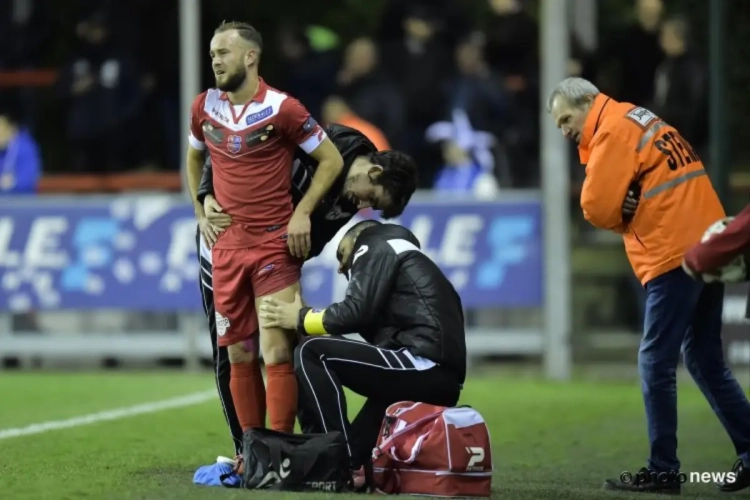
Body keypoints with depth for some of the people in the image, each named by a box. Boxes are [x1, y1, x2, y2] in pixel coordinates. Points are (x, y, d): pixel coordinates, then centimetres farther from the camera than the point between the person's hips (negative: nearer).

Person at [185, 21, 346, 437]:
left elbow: (332, 160, -2)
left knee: (276, 352, -10)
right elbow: (194, 159, 26)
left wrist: (302, 213, -9)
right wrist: (201, 211, 16)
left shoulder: (280, 109, -9)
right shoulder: (204, 107, 6)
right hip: (226, 246, 5)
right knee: (239, 355, 7)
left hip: (275, 244, -5)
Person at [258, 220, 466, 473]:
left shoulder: (376, 247, 7)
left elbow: (357, 311, -7)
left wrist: (301, 318, 7)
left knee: (311, 353, -7)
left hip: (424, 364, -10)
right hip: (442, 379, 10)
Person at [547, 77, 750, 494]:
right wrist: (633, 218, -2)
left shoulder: (614, 131, -7)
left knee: (656, 364, -4)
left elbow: (598, 208, -13)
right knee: (706, 361, 15)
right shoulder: (643, 122, 22)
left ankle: (663, 470, -4)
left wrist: (622, 220, 7)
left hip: (675, 256, -10)